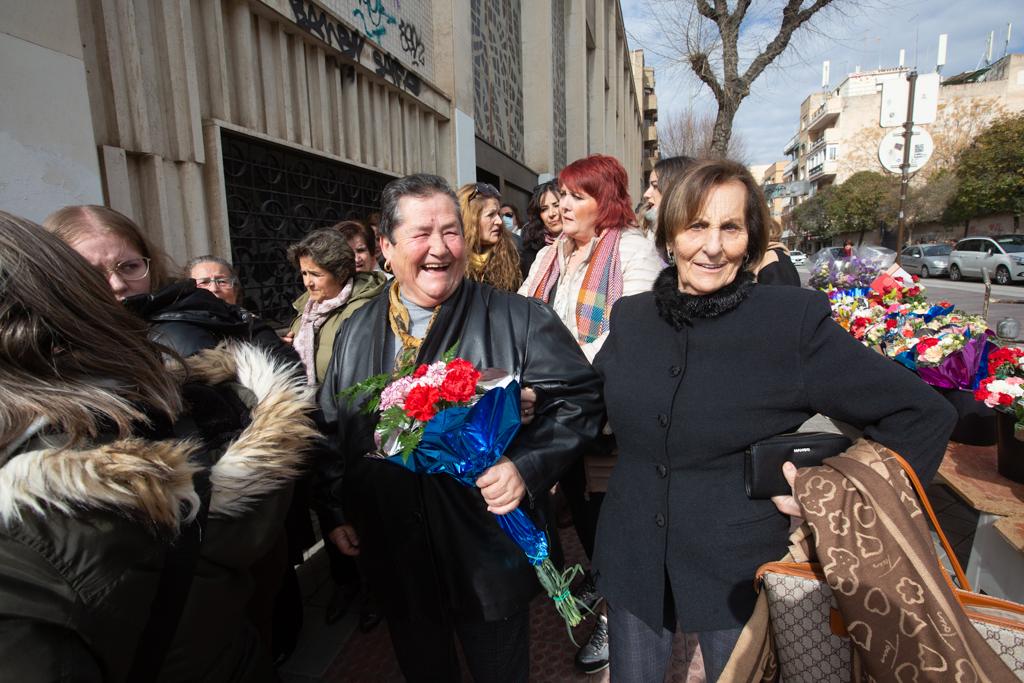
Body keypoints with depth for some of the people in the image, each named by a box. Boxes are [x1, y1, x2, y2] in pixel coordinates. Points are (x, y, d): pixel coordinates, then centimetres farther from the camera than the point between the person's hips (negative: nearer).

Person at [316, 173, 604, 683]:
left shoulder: (519, 320, -11)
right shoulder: (356, 333, 2)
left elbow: (579, 397, -8)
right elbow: (331, 428, 12)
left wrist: (527, 467, -21)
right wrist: (337, 512, 12)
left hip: (491, 552, -3)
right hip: (394, 557, 4)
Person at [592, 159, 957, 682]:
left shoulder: (796, 321, -15)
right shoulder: (630, 317, -3)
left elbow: (923, 414, -7)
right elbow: (590, 401, 15)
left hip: (737, 576, -3)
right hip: (631, 563, 3)